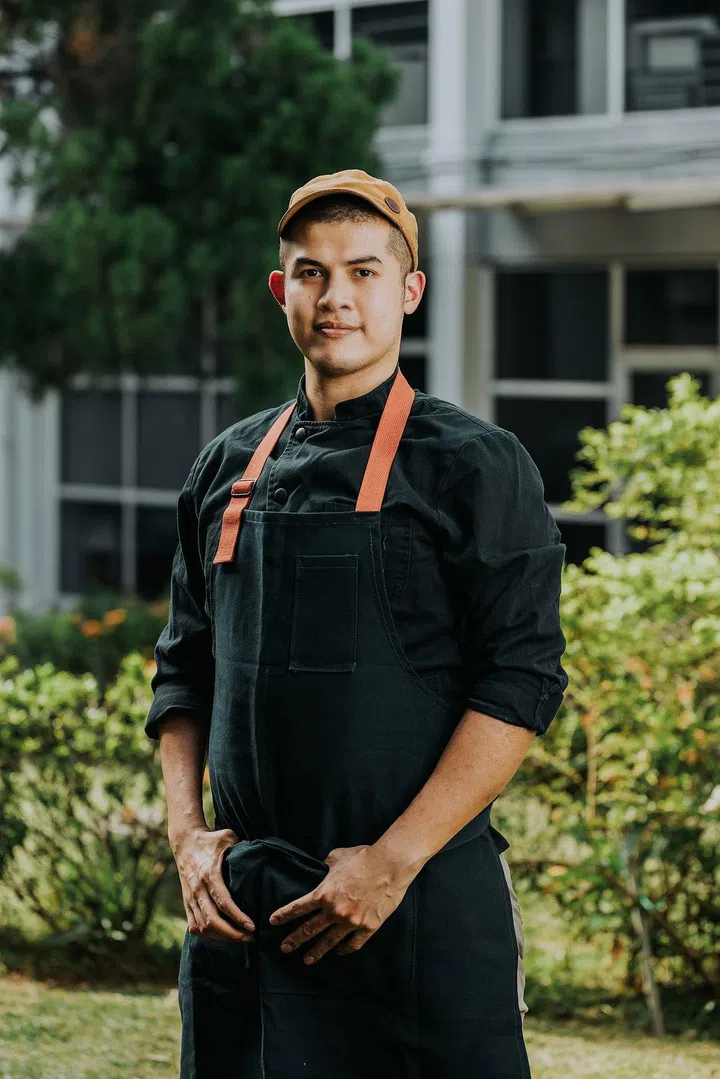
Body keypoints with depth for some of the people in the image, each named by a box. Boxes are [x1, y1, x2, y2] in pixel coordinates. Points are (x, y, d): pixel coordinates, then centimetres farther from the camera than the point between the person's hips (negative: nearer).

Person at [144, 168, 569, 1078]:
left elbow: (522, 686, -9)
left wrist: (393, 864, -15)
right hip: (243, 906, 4)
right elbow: (184, 672, 17)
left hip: (423, 904, -4)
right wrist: (188, 835, 2)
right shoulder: (226, 471, 12)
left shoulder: (476, 465, -3)